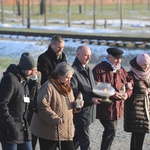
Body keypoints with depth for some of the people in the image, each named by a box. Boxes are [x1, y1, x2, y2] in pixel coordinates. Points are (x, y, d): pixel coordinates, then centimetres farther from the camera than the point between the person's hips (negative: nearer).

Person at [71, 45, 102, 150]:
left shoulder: (88, 70, 13)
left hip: (89, 110, 9)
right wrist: (90, 99, -25)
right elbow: (74, 92, -20)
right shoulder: (74, 71, -16)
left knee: (78, 138, 20)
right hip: (80, 112, -9)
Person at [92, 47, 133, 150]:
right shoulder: (99, 69, -10)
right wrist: (112, 95, -22)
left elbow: (130, 83, 16)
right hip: (105, 107, -7)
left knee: (110, 130, 12)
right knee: (111, 129, -13)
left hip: (117, 107, 7)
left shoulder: (121, 70, 12)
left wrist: (127, 94, -6)